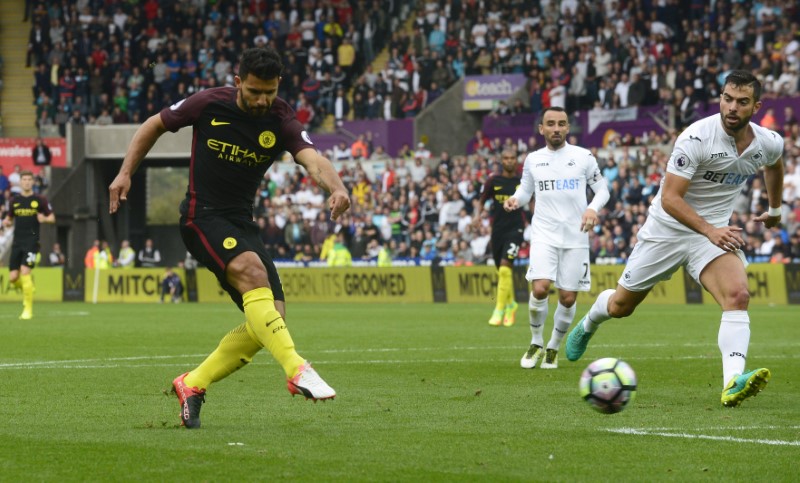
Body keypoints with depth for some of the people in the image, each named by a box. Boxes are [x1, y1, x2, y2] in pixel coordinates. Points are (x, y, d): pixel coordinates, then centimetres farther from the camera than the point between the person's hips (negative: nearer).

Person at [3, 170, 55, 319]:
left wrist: (44, 219, -17)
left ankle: (28, 309, -7)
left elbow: (52, 218, 5)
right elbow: (10, 218, 21)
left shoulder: (40, 200, 0)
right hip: (17, 242, 4)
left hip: (32, 241, -4)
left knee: (25, 272, -16)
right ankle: (27, 288, 32)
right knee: (13, 277, -3)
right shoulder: (14, 200, 9)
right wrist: (6, 222, -3)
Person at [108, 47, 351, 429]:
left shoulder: (281, 122, -6)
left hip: (242, 223, 5)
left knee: (271, 317, -5)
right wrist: (125, 173, 0)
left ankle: (192, 385, 9)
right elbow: (155, 125, 7)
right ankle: (296, 370, -42)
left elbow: (312, 158, -25)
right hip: (202, 215, -5)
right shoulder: (209, 104, -9)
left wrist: (336, 187, -45)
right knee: (253, 272, -31)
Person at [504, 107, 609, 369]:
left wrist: (593, 208, -13)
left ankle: (553, 348, 23)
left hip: (575, 237, 0)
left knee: (568, 297, 1)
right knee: (540, 288, -19)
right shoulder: (533, 160, 7)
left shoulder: (583, 156, 2)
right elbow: (526, 190, 18)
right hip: (544, 234, 0)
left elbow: (602, 189, 7)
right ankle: (536, 343, 4)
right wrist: (515, 199, -5)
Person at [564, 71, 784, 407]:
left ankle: (732, 384, -39)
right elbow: (669, 198, -27)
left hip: (715, 232, 3)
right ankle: (588, 325, 49)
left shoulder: (769, 143, -6)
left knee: (737, 295, -27)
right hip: (667, 228, -3)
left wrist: (775, 209, 33)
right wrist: (710, 231, -37)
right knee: (621, 306, 12)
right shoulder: (697, 137, -25)